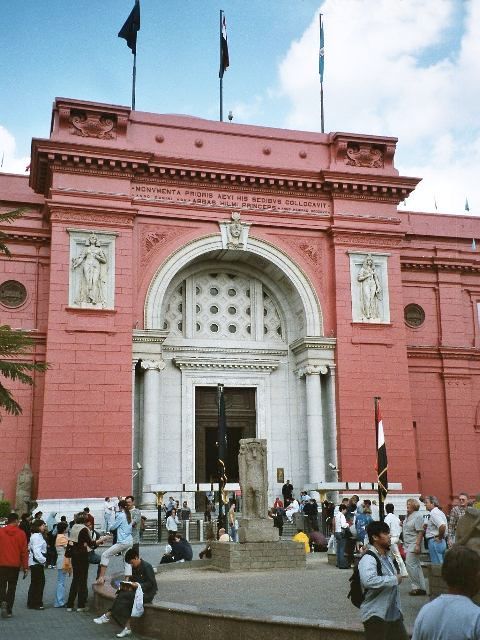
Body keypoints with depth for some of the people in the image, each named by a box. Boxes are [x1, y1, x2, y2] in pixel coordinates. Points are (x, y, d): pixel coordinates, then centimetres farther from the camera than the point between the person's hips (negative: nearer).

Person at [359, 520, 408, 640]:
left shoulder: (387, 556, 13)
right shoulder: (368, 559, -19)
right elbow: (369, 581, -38)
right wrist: (394, 579, -27)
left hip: (393, 613, 9)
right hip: (375, 615, -9)